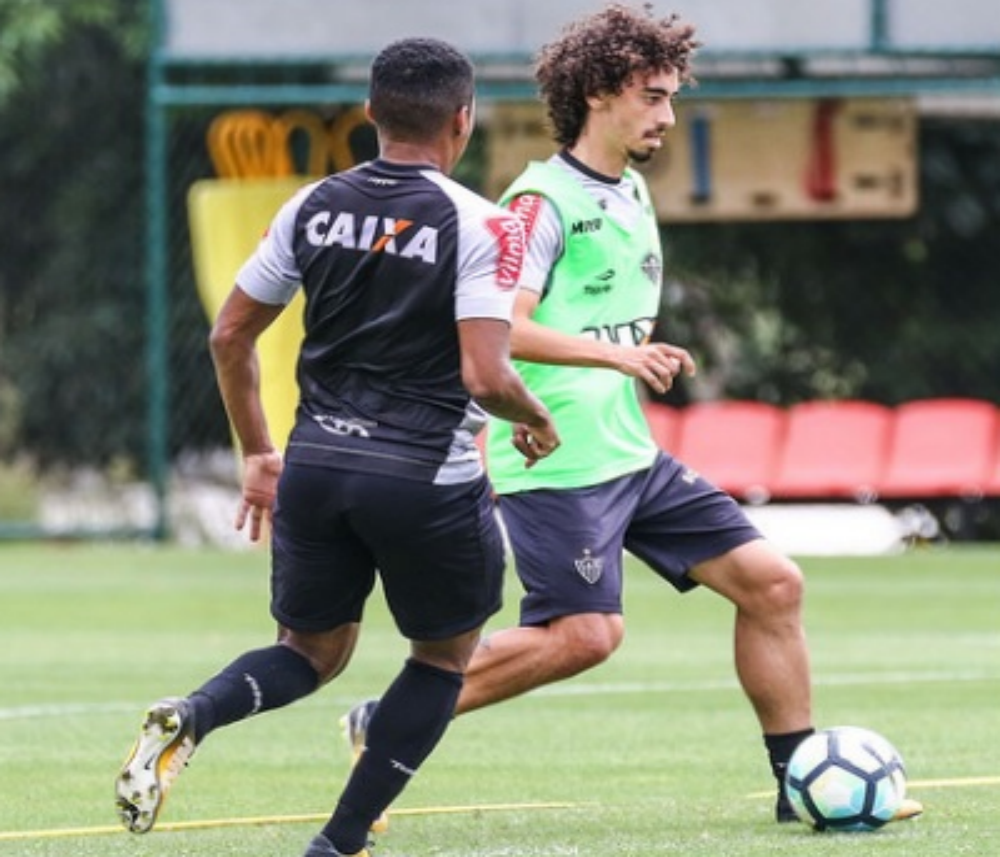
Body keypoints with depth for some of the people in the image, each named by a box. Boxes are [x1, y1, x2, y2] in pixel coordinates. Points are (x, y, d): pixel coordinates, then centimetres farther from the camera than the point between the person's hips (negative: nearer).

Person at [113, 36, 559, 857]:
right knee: (445, 655, 19)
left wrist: (257, 453, 22)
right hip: (427, 475, -4)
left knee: (313, 652, 20)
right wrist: (536, 419, 3)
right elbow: (484, 375, -19)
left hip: (317, 465, 5)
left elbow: (230, 335, 10)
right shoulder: (481, 225, -11)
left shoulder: (313, 207, 5)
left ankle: (188, 717, -12)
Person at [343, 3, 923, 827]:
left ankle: (802, 782, 10)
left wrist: (649, 358, 10)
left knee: (770, 581, 3)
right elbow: (501, 328, -23)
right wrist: (615, 354, -27)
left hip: (632, 454, 9)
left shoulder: (631, 195, 17)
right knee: (586, 633, -16)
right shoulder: (544, 201, -12)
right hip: (559, 462, -9)